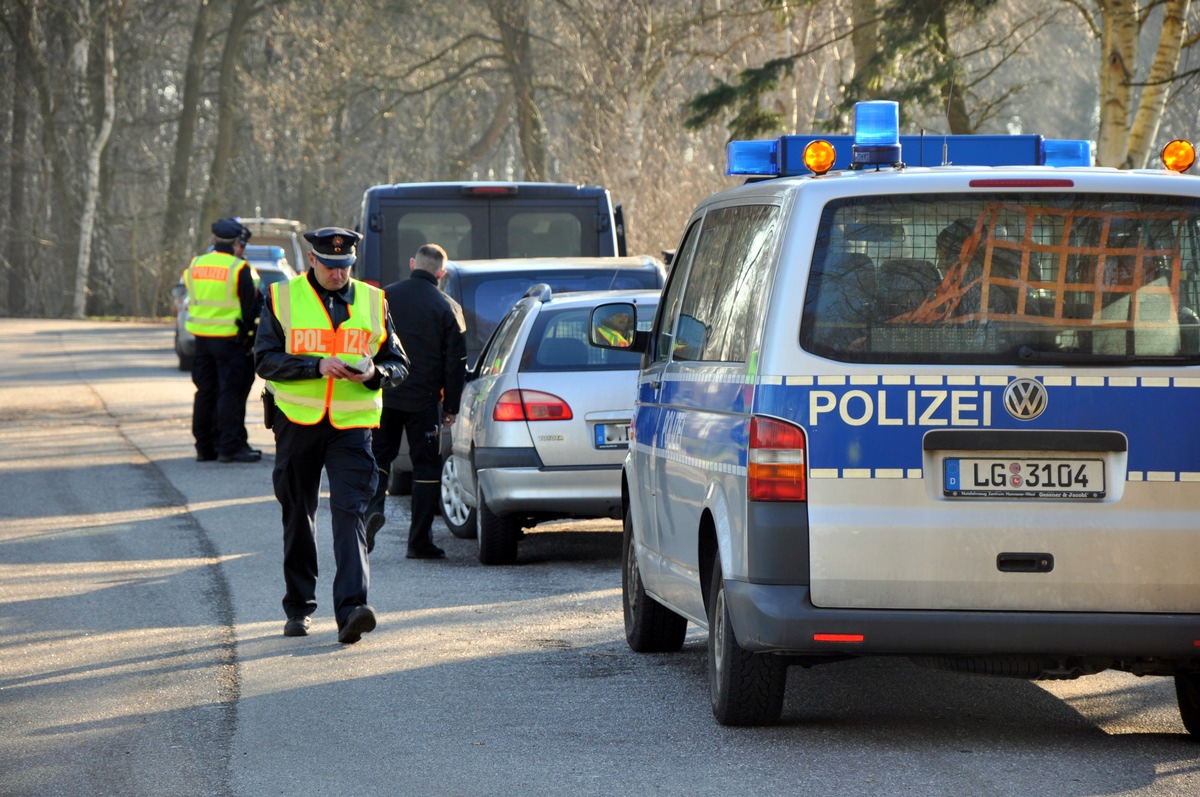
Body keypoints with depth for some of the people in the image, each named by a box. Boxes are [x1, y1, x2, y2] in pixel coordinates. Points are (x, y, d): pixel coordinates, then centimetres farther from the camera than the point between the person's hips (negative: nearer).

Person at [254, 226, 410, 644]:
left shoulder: (373, 302, 7)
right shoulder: (283, 299, 2)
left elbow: (399, 365, 11)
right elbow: (265, 360, -6)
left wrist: (375, 372, -12)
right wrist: (317, 365, -18)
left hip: (351, 425, 0)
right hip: (297, 422, 0)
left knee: (350, 514, -14)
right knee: (298, 516, 10)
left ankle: (351, 609, -23)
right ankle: (299, 608, 24)